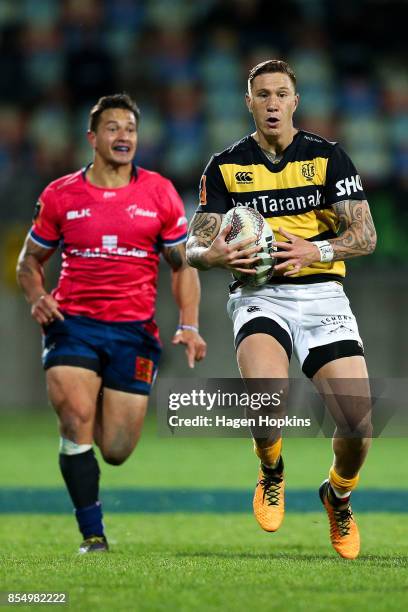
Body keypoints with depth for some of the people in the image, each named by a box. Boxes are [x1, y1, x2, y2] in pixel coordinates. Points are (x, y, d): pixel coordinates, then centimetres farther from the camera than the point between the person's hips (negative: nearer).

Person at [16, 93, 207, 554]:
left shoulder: (160, 194, 5)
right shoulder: (60, 195, 5)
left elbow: (182, 264, 11)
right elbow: (29, 260, 15)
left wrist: (189, 326, -1)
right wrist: (36, 297, -6)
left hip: (134, 330, 1)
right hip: (72, 323, -1)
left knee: (116, 450, 0)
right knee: (76, 416, -21)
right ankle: (92, 535, -10)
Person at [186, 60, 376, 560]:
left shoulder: (327, 157, 5)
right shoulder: (225, 167, 7)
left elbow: (365, 235, 0)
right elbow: (194, 246, 3)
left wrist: (316, 251, -19)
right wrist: (214, 255, -21)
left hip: (322, 294, 1)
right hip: (259, 297, -1)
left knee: (359, 422, -14)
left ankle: (339, 495, 21)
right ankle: (271, 473, 3)